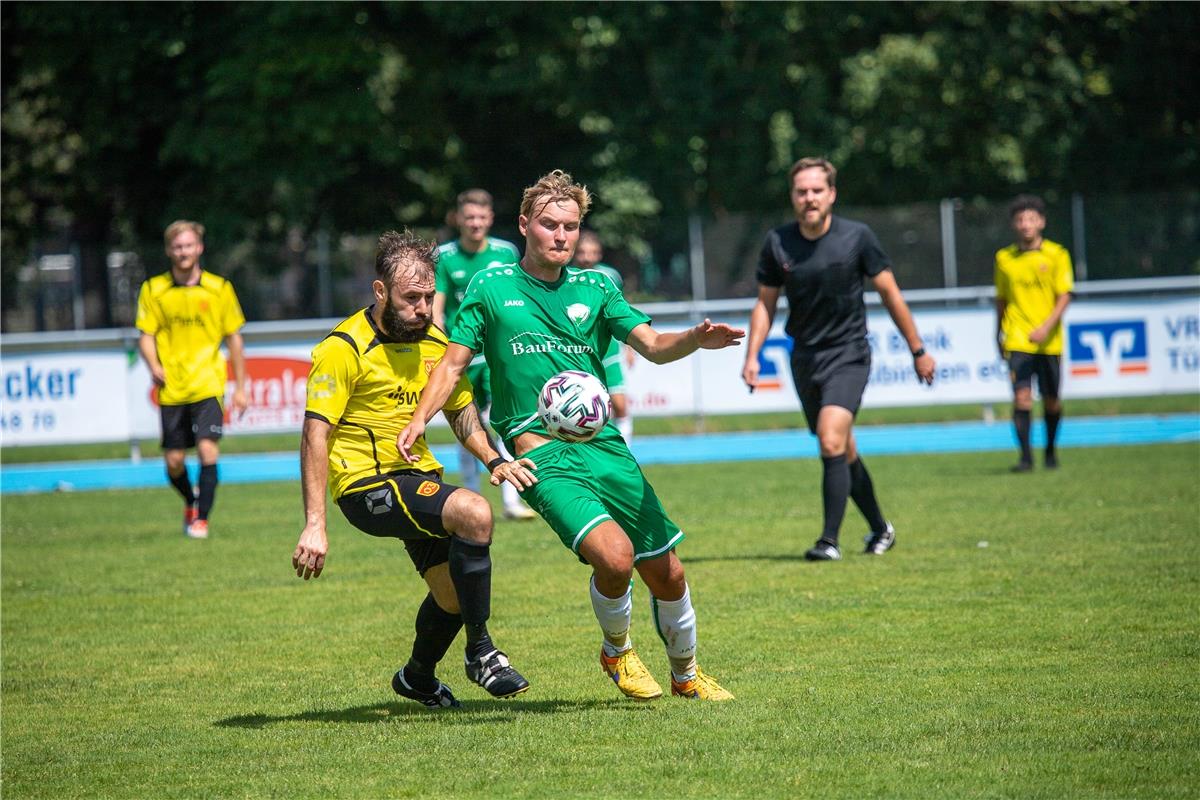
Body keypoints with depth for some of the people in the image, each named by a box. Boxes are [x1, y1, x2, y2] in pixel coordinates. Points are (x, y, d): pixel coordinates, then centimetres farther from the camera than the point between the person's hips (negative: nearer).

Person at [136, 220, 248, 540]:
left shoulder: (219, 288, 2)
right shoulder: (153, 290, 3)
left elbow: (234, 338, 9)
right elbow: (146, 335, 5)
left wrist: (240, 387, 8)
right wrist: (154, 366, -15)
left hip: (208, 385, -1)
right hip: (171, 389, 1)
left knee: (207, 450, -17)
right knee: (173, 461, 4)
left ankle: (202, 518, -7)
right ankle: (191, 502, 34)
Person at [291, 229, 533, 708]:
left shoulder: (434, 343, 6)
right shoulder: (344, 348, -15)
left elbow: (460, 409, 19)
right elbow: (315, 434, -17)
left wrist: (495, 460, 0)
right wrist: (315, 525, -24)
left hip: (419, 475, 8)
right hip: (366, 484, -8)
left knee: (454, 595, 11)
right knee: (474, 513, -28)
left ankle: (418, 677, 42)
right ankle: (480, 651, -15)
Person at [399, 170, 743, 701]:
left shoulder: (594, 288, 12)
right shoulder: (491, 288, 6)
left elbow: (653, 346, 4)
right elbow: (453, 363, 7)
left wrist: (695, 339, -17)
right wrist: (419, 418, -9)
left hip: (604, 444, 4)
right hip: (542, 452, -4)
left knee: (667, 573, 3)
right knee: (614, 554, -26)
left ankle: (686, 673, 30)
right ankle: (617, 652, 4)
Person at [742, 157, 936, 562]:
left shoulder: (857, 237, -9)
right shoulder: (777, 243, -2)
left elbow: (890, 293, 1)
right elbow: (765, 303, 10)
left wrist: (917, 350, 5)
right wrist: (752, 356, -1)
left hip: (848, 354, -4)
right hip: (805, 358, 4)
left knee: (832, 443, -21)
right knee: (844, 453, 13)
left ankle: (830, 540, -19)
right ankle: (880, 528, 32)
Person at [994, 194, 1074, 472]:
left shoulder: (1056, 255, -2)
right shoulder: (1004, 258, 5)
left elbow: (1064, 296, -6)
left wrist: (1047, 326, -19)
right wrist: (999, 335, 17)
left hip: (1049, 341, 0)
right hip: (1017, 340, 0)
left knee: (1051, 401, 8)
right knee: (1022, 397, -13)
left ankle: (1050, 450, 29)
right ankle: (1025, 456, -12)